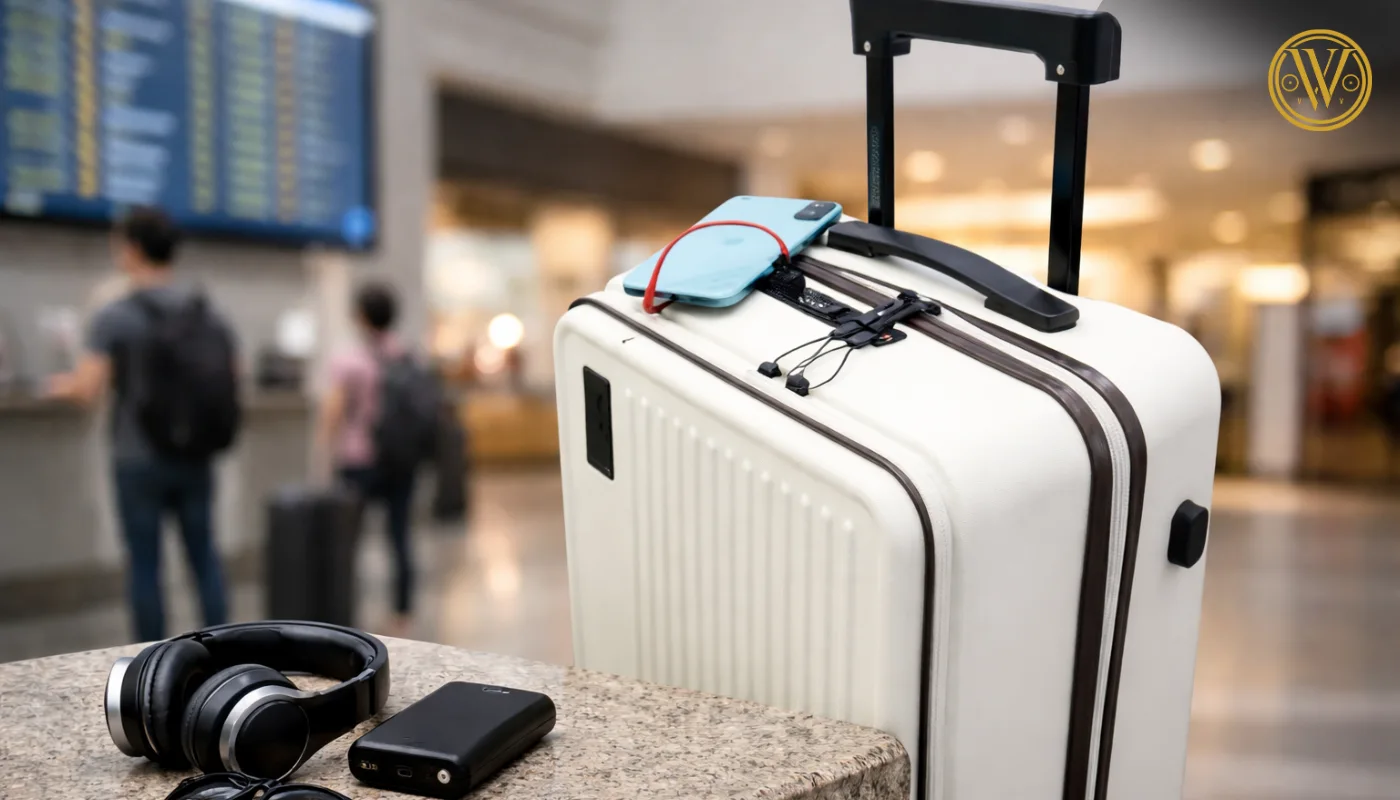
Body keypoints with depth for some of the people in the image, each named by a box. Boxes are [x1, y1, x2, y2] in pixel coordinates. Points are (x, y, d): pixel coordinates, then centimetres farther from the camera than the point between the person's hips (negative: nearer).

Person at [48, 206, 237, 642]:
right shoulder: (210, 316, 4)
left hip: (140, 459, -3)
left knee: (144, 565, 6)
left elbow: (89, 389, -14)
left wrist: (61, 385, 7)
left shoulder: (114, 316, -8)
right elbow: (232, 381, 7)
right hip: (196, 459, 4)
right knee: (204, 557, 11)